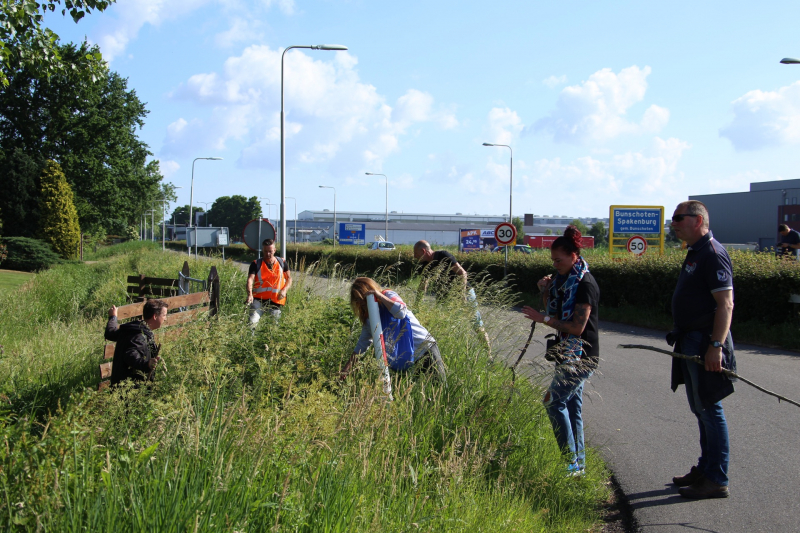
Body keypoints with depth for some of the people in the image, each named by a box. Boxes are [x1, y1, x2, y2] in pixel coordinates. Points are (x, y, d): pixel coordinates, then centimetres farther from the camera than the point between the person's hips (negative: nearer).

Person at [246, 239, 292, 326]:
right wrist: (249, 294, -32)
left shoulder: (282, 262, 8)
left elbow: (289, 278, 14)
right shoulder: (256, 264, -1)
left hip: (276, 300, 2)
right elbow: (250, 279, -13)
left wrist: (284, 290, -7)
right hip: (259, 298, -2)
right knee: (253, 321, -23)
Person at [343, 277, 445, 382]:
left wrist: (379, 295, -24)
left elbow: (401, 313, -29)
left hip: (425, 348, -6)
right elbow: (362, 344, 13)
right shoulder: (368, 317, 8)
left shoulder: (388, 295, -9)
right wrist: (348, 367, 6)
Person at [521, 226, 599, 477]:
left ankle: (571, 461, -6)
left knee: (554, 401, -12)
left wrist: (543, 319, -21)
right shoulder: (565, 280, 11)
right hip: (568, 354, 10)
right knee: (571, 404, 11)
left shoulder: (585, 284, -17)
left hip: (581, 356, -10)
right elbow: (555, 314, 17)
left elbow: (577, 326, -23)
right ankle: (578, 463, 18)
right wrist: (546, 292, 1)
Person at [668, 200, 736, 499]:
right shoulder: (695, 254, 15)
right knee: (700, 410, 17)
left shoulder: (713, 254, -16)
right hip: (691, 343, 10)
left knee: (710, 410, -4)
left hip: (706, 344, -10)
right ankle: (705, 470, 28)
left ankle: (717, 480, 4)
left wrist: (716, 346, -26)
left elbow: (725, 304, -22)